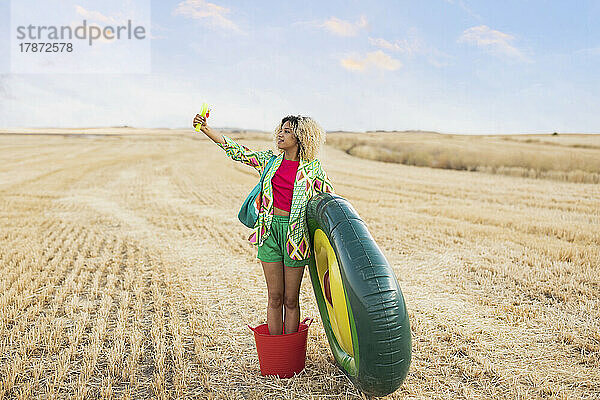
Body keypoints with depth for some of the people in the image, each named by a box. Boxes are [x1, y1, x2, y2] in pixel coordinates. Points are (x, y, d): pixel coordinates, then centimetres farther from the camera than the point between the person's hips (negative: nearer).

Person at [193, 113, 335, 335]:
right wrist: (205, 129, -4)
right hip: (270, 230, 2)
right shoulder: (269, 160, 8)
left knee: (291, 300, 6)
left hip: (295, 234, -2)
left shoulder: (312, 167, 0)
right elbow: (236, 150, 4)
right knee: (274, 297, 8)